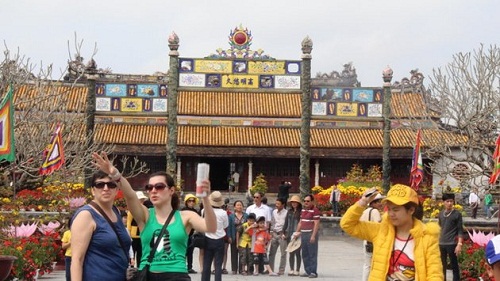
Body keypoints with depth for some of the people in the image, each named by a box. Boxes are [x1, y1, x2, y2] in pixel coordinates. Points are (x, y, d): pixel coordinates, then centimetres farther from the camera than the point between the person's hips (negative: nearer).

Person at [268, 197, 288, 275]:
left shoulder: (286, 213, -8)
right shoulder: (274, 212, 10)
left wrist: (284, 234, -12)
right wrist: (271, 232, 8)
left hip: (282, 234, -6)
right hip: (274, 234, 6)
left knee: (283, 253, -1)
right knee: (271, 252, 6)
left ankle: (281, 270, 4)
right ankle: (270, 269, 13)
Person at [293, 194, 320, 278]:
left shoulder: (315, 210, -9)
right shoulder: (303, 210, 16)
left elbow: (316, 224, -14)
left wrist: (313, 236, -19)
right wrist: (297, 232, 17)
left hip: (311, 234, -8)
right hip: (303, 234, 8)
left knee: (312, 254, -5)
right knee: (305, 254, 10)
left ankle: (313, 272, -2)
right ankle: (307, 271, 17)